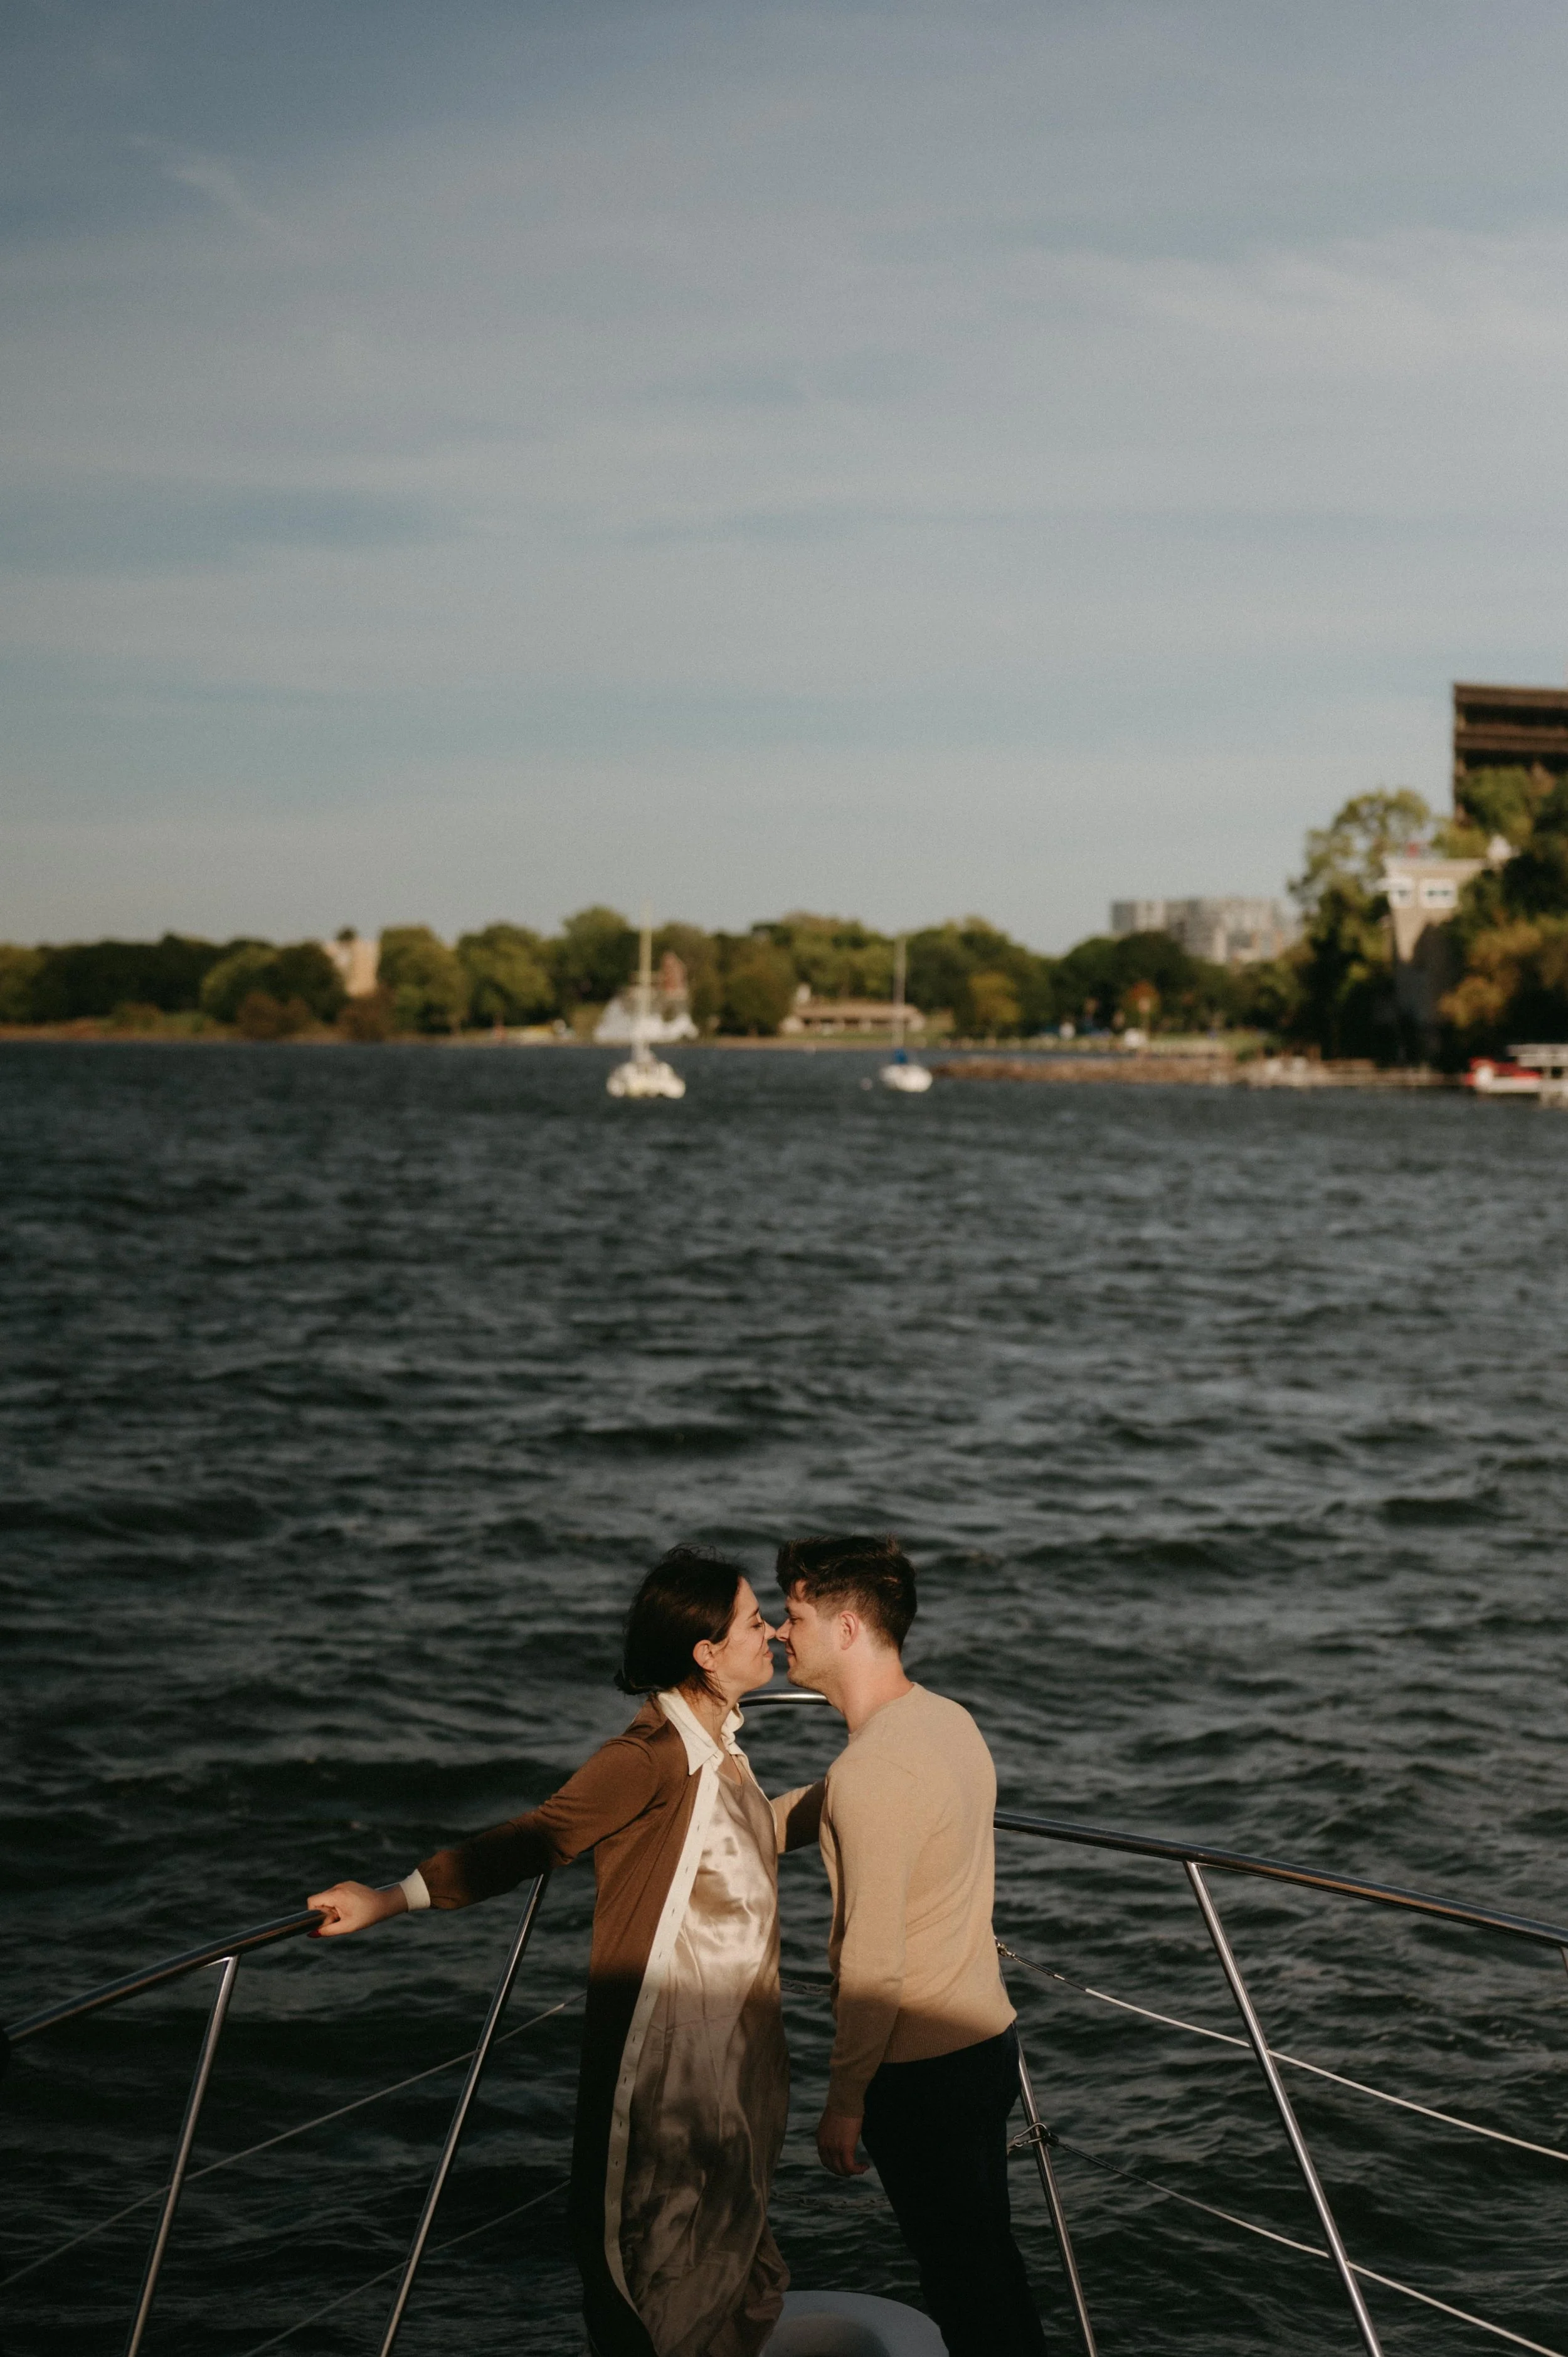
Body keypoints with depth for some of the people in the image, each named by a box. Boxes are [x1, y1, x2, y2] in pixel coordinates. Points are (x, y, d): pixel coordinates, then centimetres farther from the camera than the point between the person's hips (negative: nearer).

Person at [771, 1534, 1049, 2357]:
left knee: (961, 2277, 4)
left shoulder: (873, 1772, -24)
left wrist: (844, 2100, -14)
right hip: (988, 2037, 9)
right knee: (990, 2256, 19)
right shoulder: (948, 1719, 4)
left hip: (921, 2069, -9)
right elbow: (812, 1812, 19)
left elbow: (872, 1964, -23)